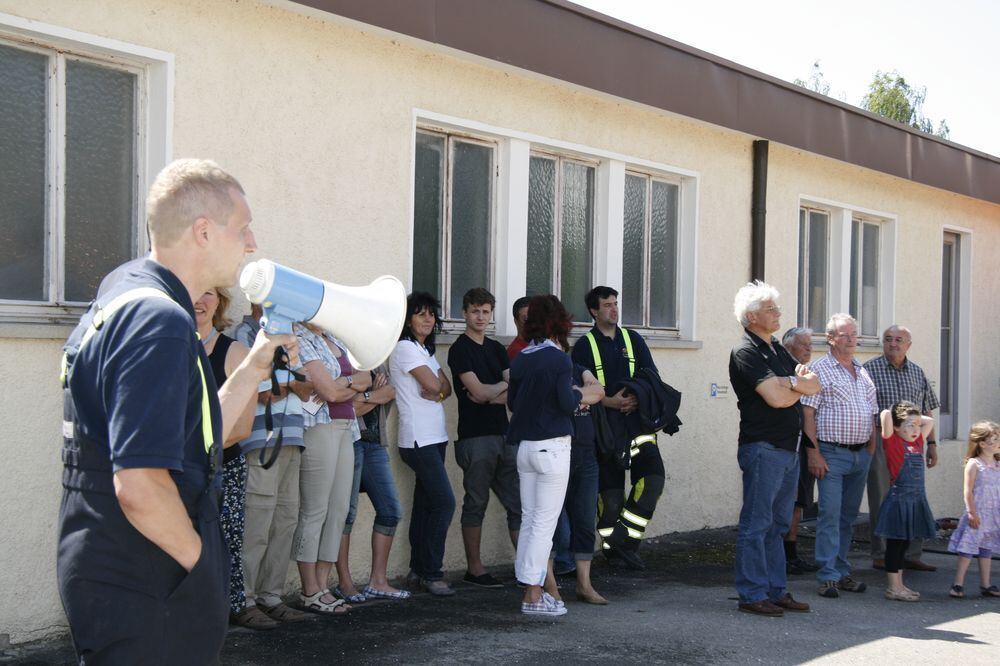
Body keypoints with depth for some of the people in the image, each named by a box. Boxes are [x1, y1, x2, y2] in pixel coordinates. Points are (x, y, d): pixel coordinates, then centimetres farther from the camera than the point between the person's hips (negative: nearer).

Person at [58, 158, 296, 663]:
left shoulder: (126, 294, 11)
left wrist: (255, 366, 12)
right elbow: (140, 485, -29)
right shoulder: (160, 322, -21)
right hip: (145, 601, -10)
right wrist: (200, 561, -13)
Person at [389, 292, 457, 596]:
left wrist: (435, 391, -10)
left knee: (425, 503, 10)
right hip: (418, 438, -9)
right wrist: (435, 387, 5)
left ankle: (418, 569, 16)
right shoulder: (404, 348, -10)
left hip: (435, 437, 9)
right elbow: (433, 385, -17)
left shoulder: (425, 350, 19)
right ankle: (431, 573, -7)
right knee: (445, 502, -13)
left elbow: (446, 387, 11)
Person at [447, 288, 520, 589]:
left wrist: (489, 395, -11)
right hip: (475, 437, -6)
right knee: (476, 504, 1)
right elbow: (479, 392, -14)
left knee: (518, 502, 5)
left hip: (504, 435, 7)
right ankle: (474, 569, 9)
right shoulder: (460, 349, -4)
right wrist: (504, 385, 2)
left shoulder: (496, 349, 16)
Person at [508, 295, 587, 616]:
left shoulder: (520, 360, 6)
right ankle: (534, 596, 1)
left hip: (524, 446, 6)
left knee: (529, 521, 12)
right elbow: (567, 403, -15)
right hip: (552, 446, -6)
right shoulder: (559, 359, -12)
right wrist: (577, 394, 5)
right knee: (544, 522, -1)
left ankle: (535, 588, 17)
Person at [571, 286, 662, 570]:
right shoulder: (584, 346, 4)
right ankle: (612, 546, 11)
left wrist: (639, 399, -9)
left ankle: (625, 538, -2)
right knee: (610, 486, -4)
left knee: (653, 476, -12)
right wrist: (611, 402, -17)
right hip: (604, 424, -3)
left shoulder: (633, 339, 14)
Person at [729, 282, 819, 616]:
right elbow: (776, 398, -19)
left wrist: (790, 381, -12)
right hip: (763, 448, -9)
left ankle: (776, 591, 19)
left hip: (788, 448, 9)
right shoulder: (746, 352, -10)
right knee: (756, 524, -5)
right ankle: (752, 595, 0)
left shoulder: (777, 349, 18)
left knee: (777, 525, 13)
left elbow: (815, 385, 9)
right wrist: (800, 385, 1)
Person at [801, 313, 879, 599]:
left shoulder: (863, 372, 16)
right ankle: (828, 576, -6)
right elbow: (808, 414, -10)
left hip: (861, 455, 6)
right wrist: (814, 453, -15)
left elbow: (872, 415, 20)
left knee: (848, 516, 11)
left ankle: (842, 572, 18)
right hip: (832, 454, -6)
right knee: (830, 515, -8)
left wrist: (871, 451, 12)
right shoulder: (820, 369, -4)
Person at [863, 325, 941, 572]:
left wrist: (931, 443, 12)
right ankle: (881, 555, 9)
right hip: (881, 444, -5)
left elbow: (926, 411, 17)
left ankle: (912, 555, 14)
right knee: (882, 502, 1)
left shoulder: (917, 373, 13)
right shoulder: (869, 370, -2)